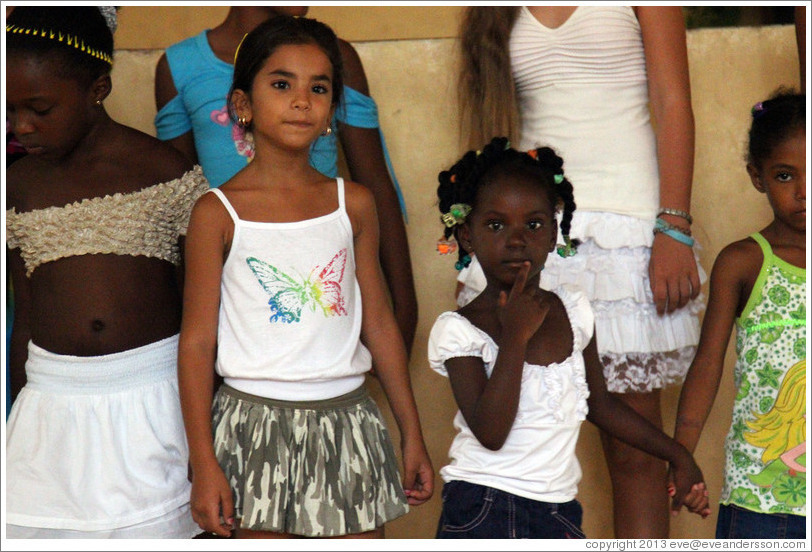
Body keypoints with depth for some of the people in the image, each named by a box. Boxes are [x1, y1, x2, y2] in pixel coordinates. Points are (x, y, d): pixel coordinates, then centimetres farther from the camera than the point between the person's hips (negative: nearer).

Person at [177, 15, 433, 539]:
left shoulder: (354, 203, 4)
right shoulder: (219, 212, -4)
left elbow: (380, 324, 10)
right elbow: (197, 343, -4)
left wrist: (413, 436, 11)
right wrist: (204, 462, -7)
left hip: (346, 420, 3)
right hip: (257, 422, -3)